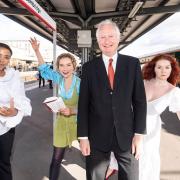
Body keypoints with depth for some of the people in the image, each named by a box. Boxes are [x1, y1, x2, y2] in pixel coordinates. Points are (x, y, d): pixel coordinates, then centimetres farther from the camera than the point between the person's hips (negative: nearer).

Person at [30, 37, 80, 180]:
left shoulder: (80, 83, -16)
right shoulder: (59, 79, -4)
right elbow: (45, 68, 12)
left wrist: (71, 111, -30)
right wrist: (37, 51, 5)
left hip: (78, 122, -3)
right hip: (61, 122, 3)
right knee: (56, 158, 8)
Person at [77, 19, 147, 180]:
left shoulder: (133, 64, -1)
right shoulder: (89, 67, -1)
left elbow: (140, 100, 0)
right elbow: (83, 104, -2)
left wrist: (139, 134, -4)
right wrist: (83, 136, -4)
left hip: (126, 135, 0)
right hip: (97, 136, 0)